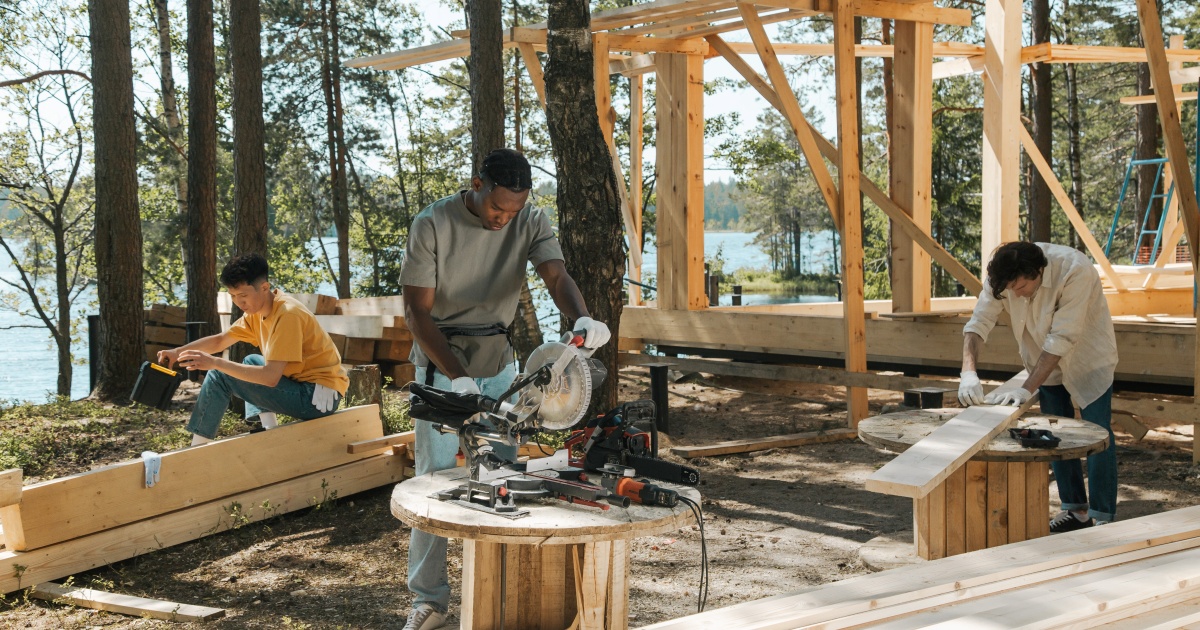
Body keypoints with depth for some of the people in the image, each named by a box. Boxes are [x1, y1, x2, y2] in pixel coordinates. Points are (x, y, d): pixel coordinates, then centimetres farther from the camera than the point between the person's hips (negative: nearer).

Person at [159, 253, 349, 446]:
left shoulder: (287, 314, -20)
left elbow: (271, 377, -26)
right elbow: (220, 340, 15)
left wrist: (215, 362, -26)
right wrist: (177, 352, 0)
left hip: (318, 397, -10)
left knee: (220, 376, -6)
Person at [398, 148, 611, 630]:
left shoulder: (531, 223, -8)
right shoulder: (432, 225, -17)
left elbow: (556, 276, -24)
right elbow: (417, 310, -17)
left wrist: (582, 318, -48)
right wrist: (457, 376, -27)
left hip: (500, 364, 3)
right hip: (441, 365, -3)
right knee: (434, 480, -2)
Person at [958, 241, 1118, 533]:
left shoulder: (1075, 270, -36)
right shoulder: (1003, 277, -22)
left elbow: (1062, 339, -37)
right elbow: (979, 322, -22)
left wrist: (1027, 390, -38)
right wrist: (968, 372, -38)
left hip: (1089, 358, -5)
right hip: (1047, 361, 5)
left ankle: (1102, 517, 2)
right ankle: (1075, 509, 21)